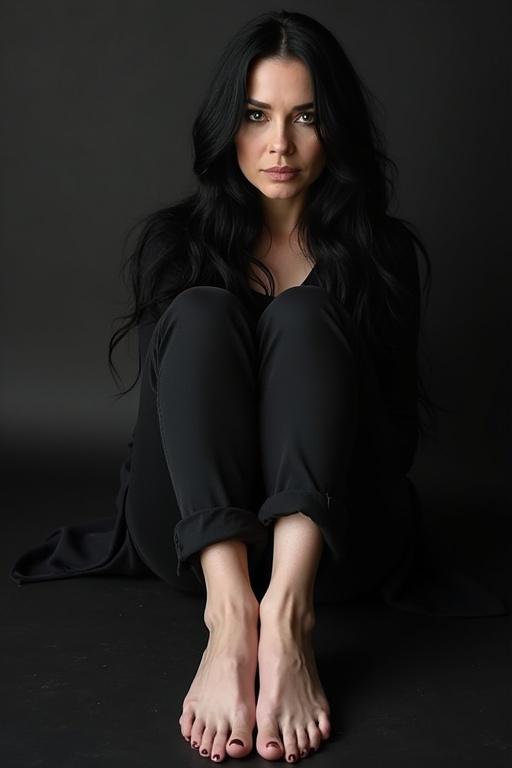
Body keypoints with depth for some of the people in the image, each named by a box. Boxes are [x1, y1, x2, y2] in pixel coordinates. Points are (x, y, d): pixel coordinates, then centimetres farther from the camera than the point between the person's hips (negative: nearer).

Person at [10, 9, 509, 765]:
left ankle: (284, 612, -43)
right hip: (194, 528, 1)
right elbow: (162, 410, -4)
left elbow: (396, 426, -2)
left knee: (301, 321, -23)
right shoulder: (176, 242, 5)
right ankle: (231, 613, -41)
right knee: (201, 313, -22)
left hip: (330, 535, 0)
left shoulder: (380, 250, 4)